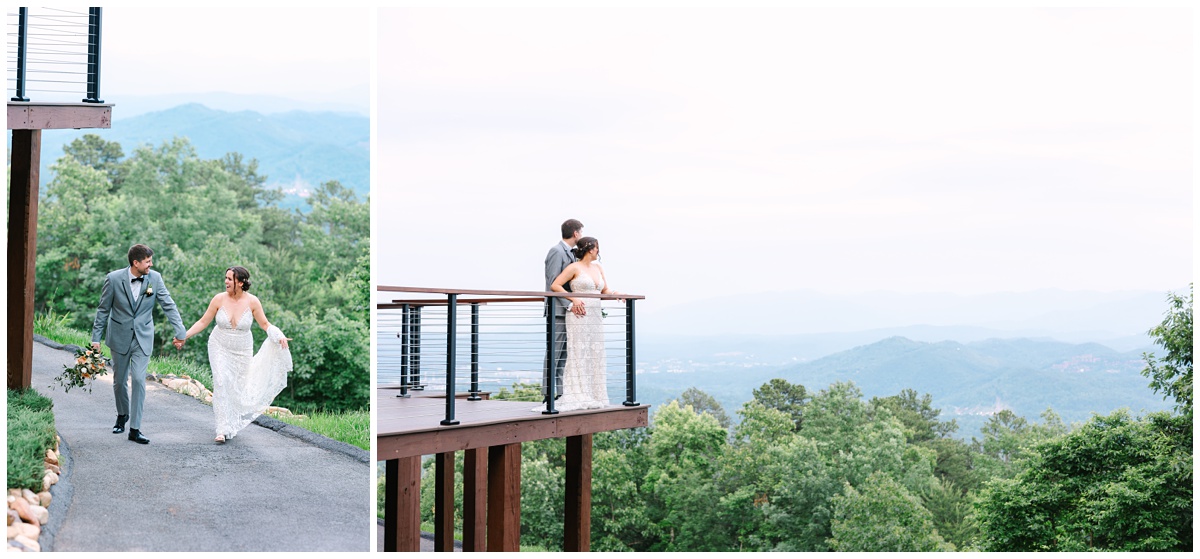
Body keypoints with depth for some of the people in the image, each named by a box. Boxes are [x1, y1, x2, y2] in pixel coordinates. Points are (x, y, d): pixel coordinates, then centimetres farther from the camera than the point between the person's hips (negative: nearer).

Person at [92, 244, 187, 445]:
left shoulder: (155, 278, -7)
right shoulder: (114, 279, -11)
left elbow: (168, 305, -5)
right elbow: (103, 309, -3)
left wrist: (180, 332, -12)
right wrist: (96, 338, -3)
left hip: (143, 338, 0)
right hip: (120, 337, 0)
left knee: (139, 380, -10)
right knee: (119, 380, 12)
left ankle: (135, 429, -6)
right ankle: (122, 414, 40)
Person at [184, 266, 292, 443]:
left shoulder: (252, 301, -12)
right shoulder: (219, 299, -11)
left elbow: (265, 324, -2)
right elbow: (203, 322, -3)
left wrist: (279, 336, -19)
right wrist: (184, 335, -11)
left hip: (242, 351, 1)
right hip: (220, 348, -1)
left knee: (238, 387, 9)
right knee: (221, 383, -16)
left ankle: (233, 424, 32)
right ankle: (223, 429, -16)